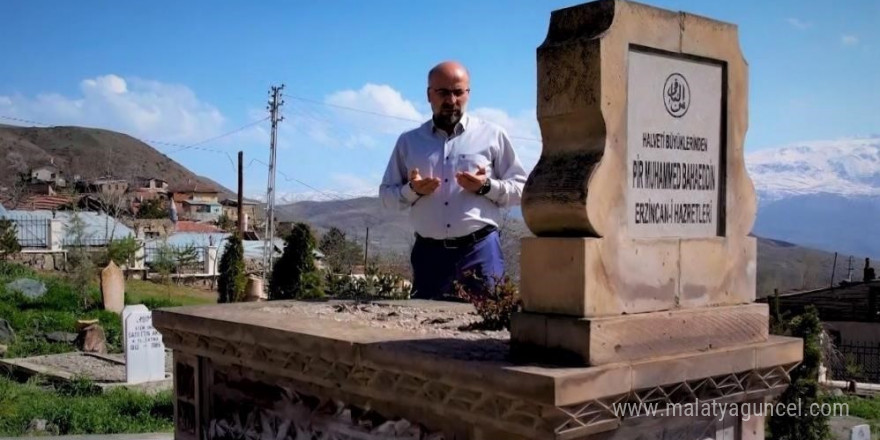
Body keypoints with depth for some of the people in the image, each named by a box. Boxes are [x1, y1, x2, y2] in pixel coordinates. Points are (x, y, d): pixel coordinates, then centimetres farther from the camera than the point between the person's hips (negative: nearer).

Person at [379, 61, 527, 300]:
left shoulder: (492, 135, 7)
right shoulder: (409, 141, 12)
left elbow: (522, 188, 7)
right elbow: (387, 195, 13)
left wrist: (486, 186, -11)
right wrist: (412, 190, -8)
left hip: (480, 250, -2)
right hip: (429, 253, 2)